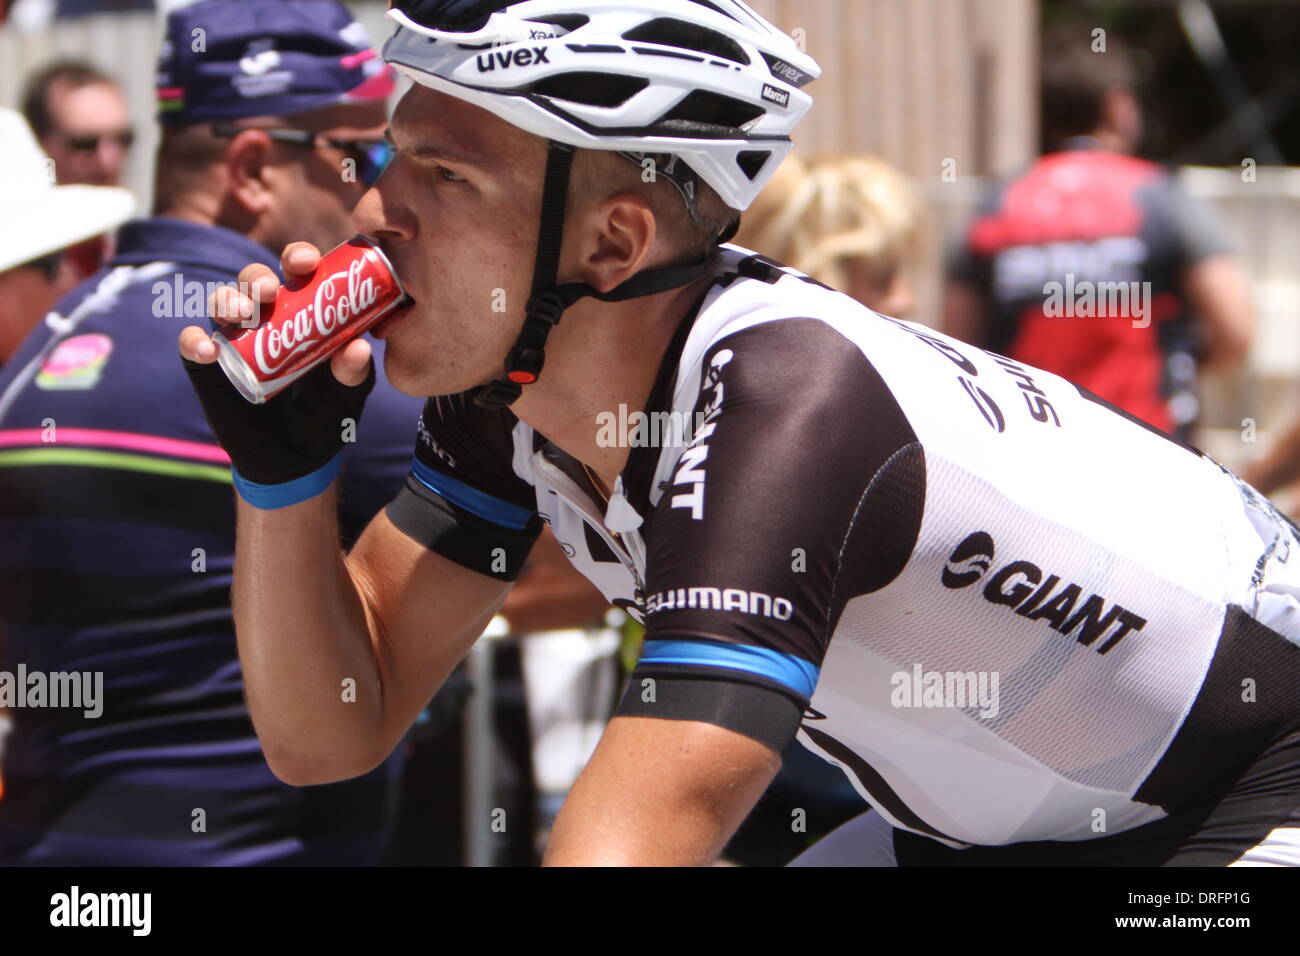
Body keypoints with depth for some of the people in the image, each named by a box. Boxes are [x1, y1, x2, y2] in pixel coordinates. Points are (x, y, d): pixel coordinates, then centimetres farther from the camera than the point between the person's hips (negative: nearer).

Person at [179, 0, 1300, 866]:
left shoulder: (777, 407, -33)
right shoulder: (506, 367, -10)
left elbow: (625, 843, -42)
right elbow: (327, 733, -6)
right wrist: (279, 473, -21)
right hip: (991, 819, 7)